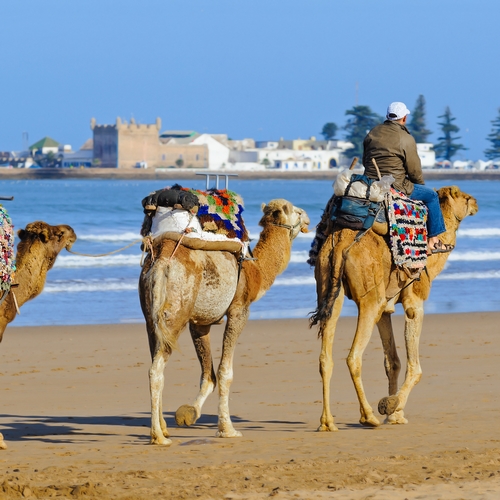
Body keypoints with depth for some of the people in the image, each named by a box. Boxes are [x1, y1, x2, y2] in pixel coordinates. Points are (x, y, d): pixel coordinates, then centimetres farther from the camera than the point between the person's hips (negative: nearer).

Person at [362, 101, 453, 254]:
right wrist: (421, 184, 14)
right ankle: (433, 240, 14)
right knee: (431, 195, 12)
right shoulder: (406, 139, -12)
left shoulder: (372, 133, 7)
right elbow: (414, 170, -7)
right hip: (395, 187, -8)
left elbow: (365, 161, 15)